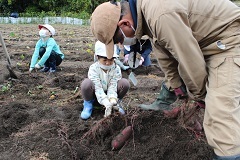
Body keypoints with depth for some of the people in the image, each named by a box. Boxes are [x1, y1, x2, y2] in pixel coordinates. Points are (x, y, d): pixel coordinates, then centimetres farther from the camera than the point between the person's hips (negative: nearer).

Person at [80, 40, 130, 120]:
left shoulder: (116, 69, -16)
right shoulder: (93, 69, -25)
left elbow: (112, 87, -22)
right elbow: (98, 89, -31)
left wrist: (112, 100, -42)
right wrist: (107, 104, -44)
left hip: (109, 94, 2)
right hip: (96, 95, -2)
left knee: (125, 83, -24)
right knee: (86, 83, -36)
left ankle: (116, 102, 2)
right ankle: (88, 103, -6)